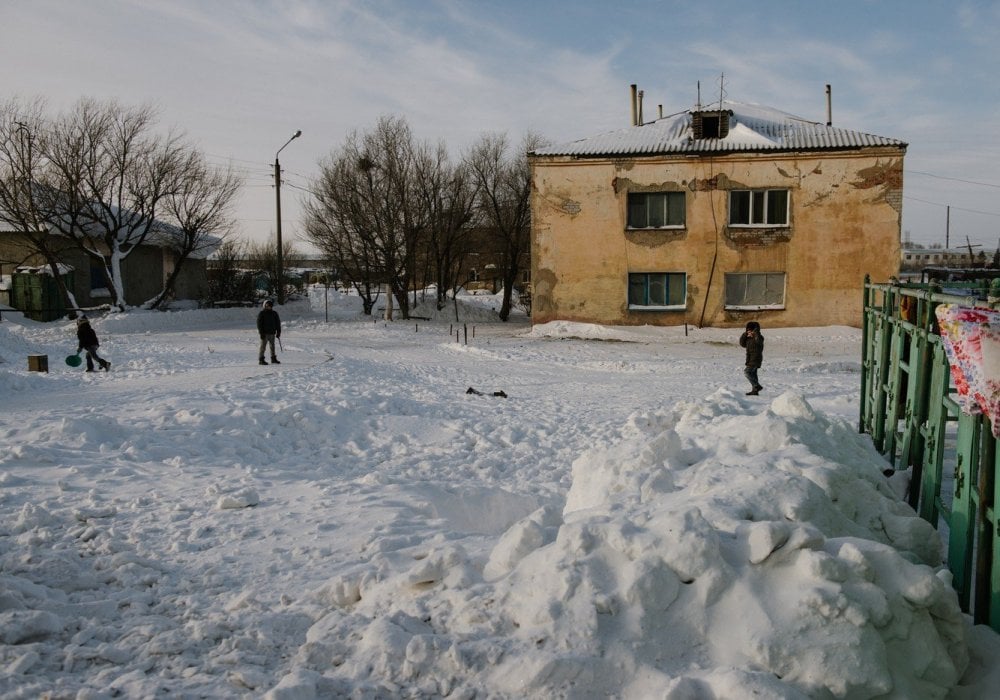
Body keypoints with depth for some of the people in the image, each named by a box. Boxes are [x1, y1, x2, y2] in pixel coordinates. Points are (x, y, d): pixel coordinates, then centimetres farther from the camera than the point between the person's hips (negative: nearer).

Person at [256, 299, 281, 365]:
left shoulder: (274, 313, 10)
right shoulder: (261, 313, -5)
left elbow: (278, 323, 15)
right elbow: (259, 323, -8)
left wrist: (278, 332, 9)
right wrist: (261, 333, -14)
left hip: (272, 333, 5)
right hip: (264, 333, -5)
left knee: (272, 346, 10)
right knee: (263, 346, -5)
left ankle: (273, 359, 18)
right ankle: (261, 359, -1)